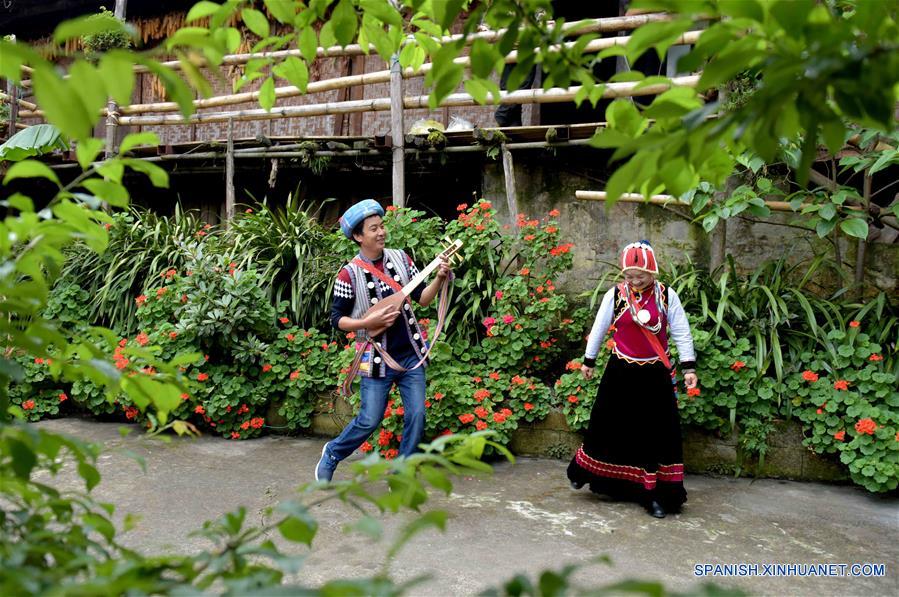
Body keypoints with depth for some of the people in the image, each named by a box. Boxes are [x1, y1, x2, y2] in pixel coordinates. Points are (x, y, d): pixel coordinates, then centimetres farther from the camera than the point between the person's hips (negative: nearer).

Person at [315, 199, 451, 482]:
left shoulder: (400, 258, 2)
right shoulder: (349, 274, -9)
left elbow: (422, 298, 4)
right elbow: (337, 319, -6)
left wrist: (439, 279, -14)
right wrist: (369, 322, -19)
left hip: (411, 354, 4)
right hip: (377, 358, -4)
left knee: (417, 415, 1)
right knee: (369, 421, 2)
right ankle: (332, 453, 29)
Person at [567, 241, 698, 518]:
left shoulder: (667, 296, -3)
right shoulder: (615, 295, -4)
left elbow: (681, 333, 1)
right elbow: (599, 328, 7)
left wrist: (688, 366, -4)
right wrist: (589, 360, 14)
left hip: (655, 374, 0)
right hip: (621, 372, 0)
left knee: (659, 432, 2)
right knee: (609, 425, 9)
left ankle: (655, 494, 12)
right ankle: (583, 471, 33)